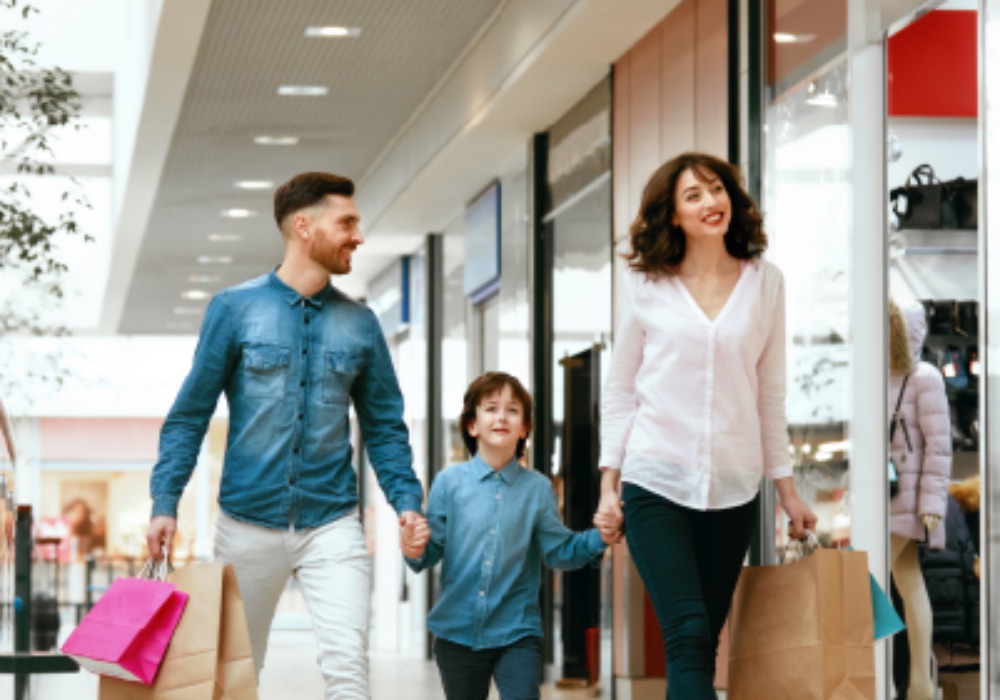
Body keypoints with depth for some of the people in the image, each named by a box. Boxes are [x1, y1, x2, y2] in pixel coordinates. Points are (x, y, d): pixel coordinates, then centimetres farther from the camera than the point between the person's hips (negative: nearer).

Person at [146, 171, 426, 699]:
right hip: (248, 523, -1)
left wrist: (406, 499, -6)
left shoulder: (360, 324, 6)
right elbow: (189, 416, 0)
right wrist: (165, 503, -10)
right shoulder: (235, 309, -1)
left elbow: (384, 427, 9)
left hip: (332, 526, 1)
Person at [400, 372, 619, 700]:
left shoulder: (537, 488, 0)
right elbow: (434, 548, -1)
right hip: (458, 632, 1)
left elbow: (559, 551, 0)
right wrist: (414, 551, -23)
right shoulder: (449, 482, -2)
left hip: (517, 634, -1)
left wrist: (598, 538, -16)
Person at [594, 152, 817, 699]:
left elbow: (770, 392, 11)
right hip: (656, 482, -2)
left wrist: (786, 487, 10)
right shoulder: (644, 285, 3)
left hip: (732, 485, 2)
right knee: (688, 634, -13)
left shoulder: (765, 283, 7)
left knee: (702, 642, 5)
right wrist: (609, 483, 1)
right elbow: (619, 389, 7)